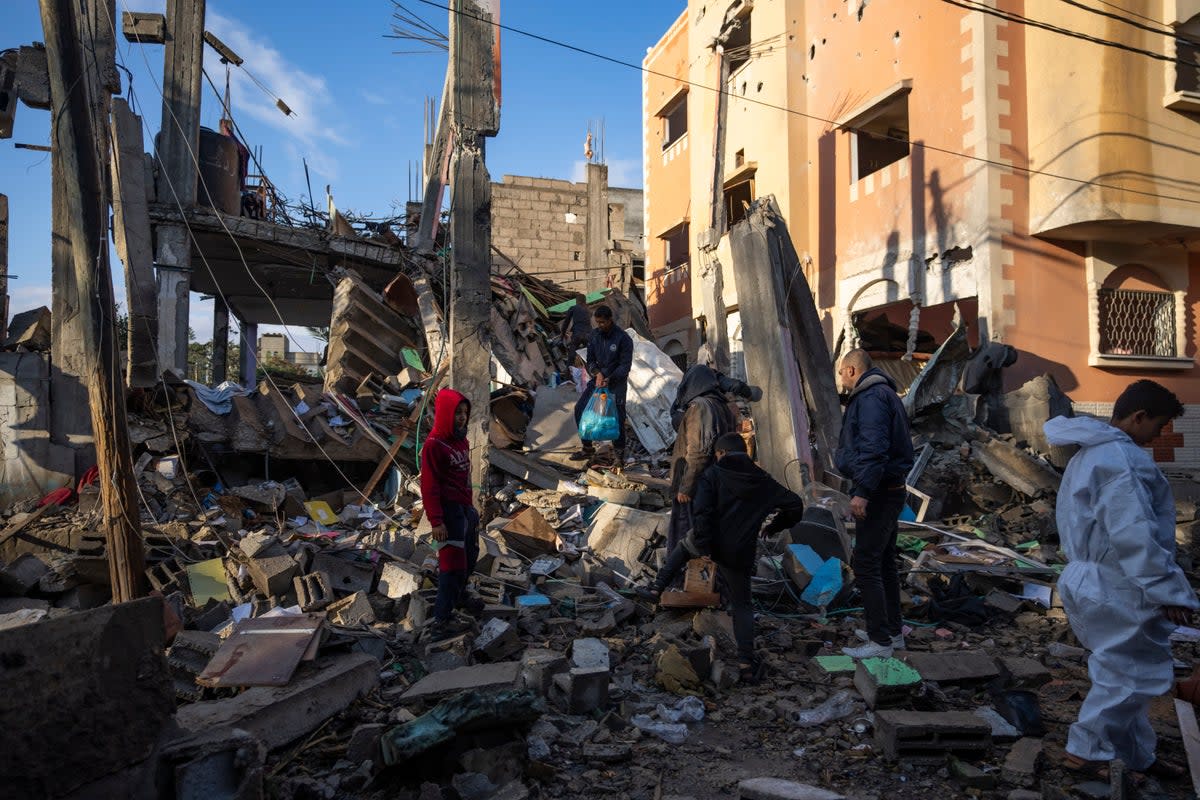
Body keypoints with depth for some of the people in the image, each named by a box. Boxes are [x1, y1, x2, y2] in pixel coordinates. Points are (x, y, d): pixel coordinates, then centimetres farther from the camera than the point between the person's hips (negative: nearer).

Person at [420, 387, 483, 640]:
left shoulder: (462, 441, 9)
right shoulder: (434, 445, -15)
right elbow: (429, 486, -16)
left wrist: (471, 507, 15)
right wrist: (436, 521, -18)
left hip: (467, 508, 9)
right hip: (450, 511, -8)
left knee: (470, 556, 19)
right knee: (452, 563, -6)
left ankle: (459, 595, 39)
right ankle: (442, 617, 2)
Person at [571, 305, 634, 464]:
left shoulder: (623, 339, -16)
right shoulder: (594, 336, 0)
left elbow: (625, 366, -15)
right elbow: (590, 360, 4)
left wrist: (609, 379, -27)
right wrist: (597, 373, -17)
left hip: (617, 381, -5)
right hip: (597, 378, 5)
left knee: (617, 416, -8)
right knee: (580, 409, -1)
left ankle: (619, 452, 11)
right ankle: (587, 448, 12)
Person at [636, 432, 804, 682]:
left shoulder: (712, 474, -2)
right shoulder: (763, 480, 9)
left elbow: (702, 511, -16)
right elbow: (795, 505, 11)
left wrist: (704, 546, -17)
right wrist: (773, 527, 23)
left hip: (711, 545, -2)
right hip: (740, 553, 2)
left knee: (684, 547, 33)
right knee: (742, 605, 15)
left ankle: (656, 589, 30)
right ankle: (746, 663, 6)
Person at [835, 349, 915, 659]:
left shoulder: (871, 397, -16)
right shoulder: (882, 394, 18)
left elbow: (874, 448, -27)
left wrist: (863, 491, -29)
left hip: (877, 494, -11)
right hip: (890, 491, 11)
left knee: (865, 564, -7)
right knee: (884, 564, 17)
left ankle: (880, 642, -3)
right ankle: (893, 632, 27)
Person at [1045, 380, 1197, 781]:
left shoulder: (1092, 453, 14)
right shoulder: (1121, 458, -21)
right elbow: (1134, 535, -25)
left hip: (1097, 583, 10)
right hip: (1119, 592, -10)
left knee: (1123, 674, 20)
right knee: (1134, 675, 3)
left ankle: (1137, 756, 32)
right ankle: (1086, 750, 14)